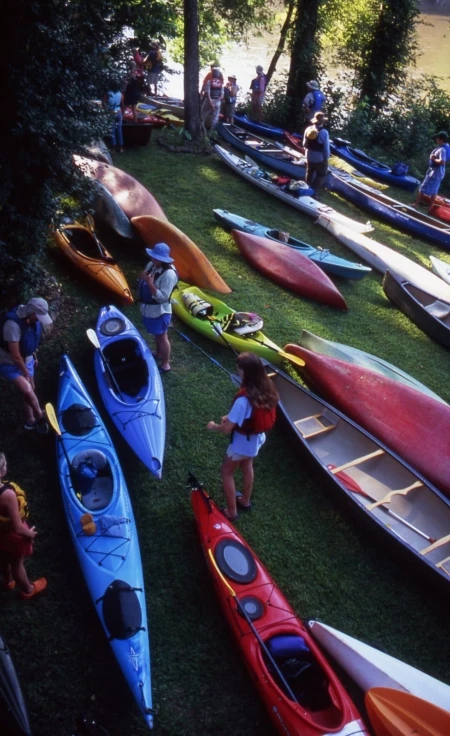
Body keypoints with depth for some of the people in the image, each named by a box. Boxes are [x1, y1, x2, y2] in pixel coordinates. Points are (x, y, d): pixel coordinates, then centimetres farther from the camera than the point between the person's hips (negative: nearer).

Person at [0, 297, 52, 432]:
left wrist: (34, 357, 18)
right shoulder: (13, 324, -34)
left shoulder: (33, 319, -10)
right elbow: (15, 355, -28)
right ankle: (41, 417, -1)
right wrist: (26, 373, -16)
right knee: (27, 390, -23)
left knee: (31, 390, 16)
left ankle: (30, 420, 35)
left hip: (26, 360, 8)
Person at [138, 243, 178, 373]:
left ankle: (165, 365, 24)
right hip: (149, 308, 8)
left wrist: (151, 284, -36)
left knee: (162, 337, 8)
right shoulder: (151, 265, -3)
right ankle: (158, 353, 50)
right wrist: (142, 278, -11)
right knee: (156, 335, 28)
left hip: (159, 311, -8)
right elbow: (144, 283, 10)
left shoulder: (169, 274, -29)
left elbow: (163, 297, -30)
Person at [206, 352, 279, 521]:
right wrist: (233, 417, 5)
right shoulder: (267, 389, -13)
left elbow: (227, 429, -28)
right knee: (247, 466, 31)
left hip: (243, 443, -7)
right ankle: (245, 501, 51)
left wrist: (213, 426, -7)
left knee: (227, 472, 17)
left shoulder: (243, 399, -36)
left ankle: (231, 511, 30)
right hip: (257, 439, 7)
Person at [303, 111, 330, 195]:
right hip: (320, 158, -5)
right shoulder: (324, 132, -23)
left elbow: (304, 144, 4)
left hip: (309, 157, 5)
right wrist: (326, 158, -5)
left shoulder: (308, 129, -7)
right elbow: (326, 148, -18)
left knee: (309, 174, 23)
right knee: (321, 175, 13)